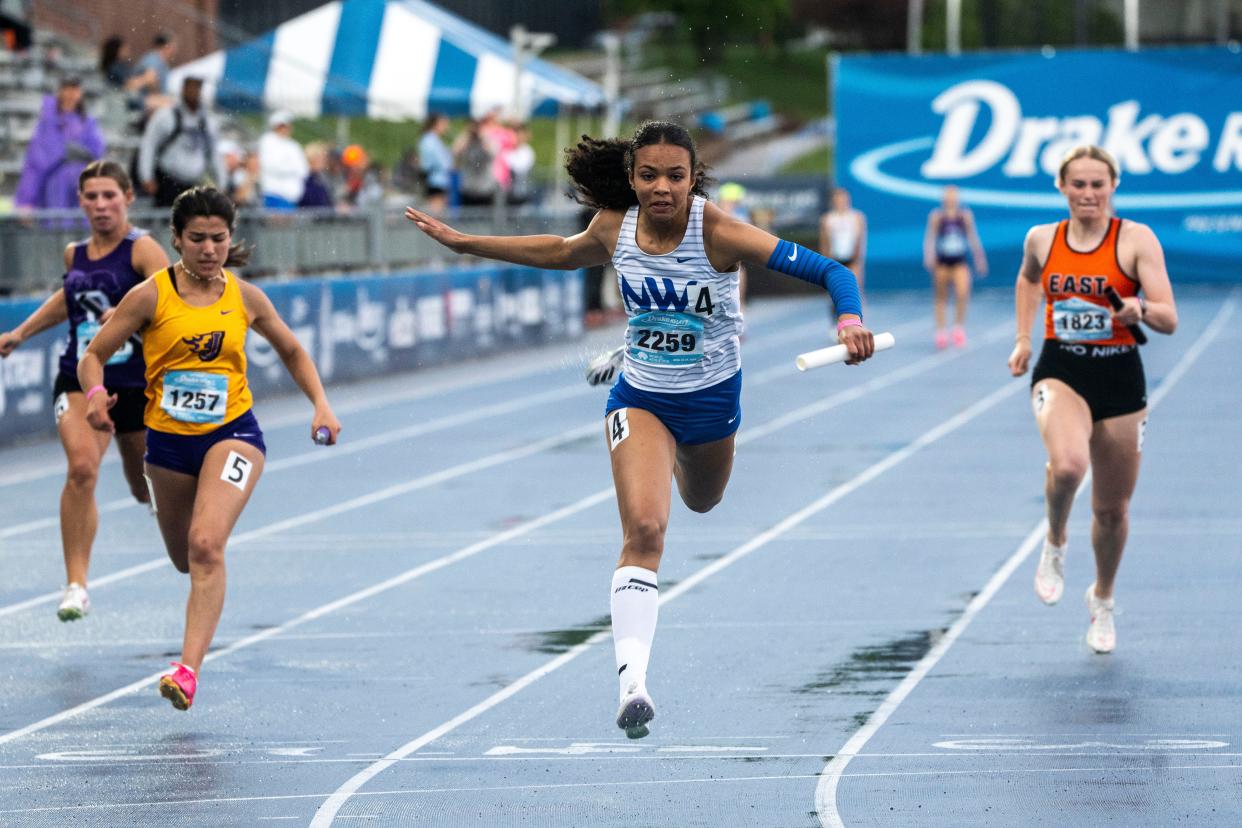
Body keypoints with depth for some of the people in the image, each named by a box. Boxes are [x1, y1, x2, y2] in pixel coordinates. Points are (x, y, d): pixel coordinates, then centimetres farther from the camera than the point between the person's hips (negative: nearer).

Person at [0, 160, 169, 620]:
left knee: (148, 491, 15)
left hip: (136, 381, -3)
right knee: (81, 466, -24)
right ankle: (76, 585, -23)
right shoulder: (75, 255, 8)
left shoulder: (142, 249, -9)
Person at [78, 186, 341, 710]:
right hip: (168, 439, 2)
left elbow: (292, 352, 17)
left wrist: (321, 405, 3)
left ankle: (189, 669, -29)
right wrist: (94, 393, -25)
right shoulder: (150, 296, -6)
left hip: (232, 433, -2)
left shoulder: (245, 298, 0)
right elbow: (93, 356, -3)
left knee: (205, 546, -24)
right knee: (186, 559, 18)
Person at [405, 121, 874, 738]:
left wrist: (850, 322, -51)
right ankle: (631, 675, -25)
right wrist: (464, 243, 12)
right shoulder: (613, 228, -15)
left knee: (702, 502, 28)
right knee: (644, 529, -20)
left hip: (711, 399, 0)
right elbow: (561, 253, 10)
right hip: (639, 400, 0)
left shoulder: (718, 233, -27)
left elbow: (828, 271, -31)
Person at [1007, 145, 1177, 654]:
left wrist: (1140, 310, -33)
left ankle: (1102, 600, 38)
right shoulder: (1042, 240, 3)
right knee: (1068, 464, -32)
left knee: (1112, 509, 10)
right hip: (1060, 373, 0)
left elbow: (1169, 320, -12)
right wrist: (1022, 339, 19)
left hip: (1120, 379, 0)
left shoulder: (1136, 239, -7)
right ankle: (1054, 545, 0)